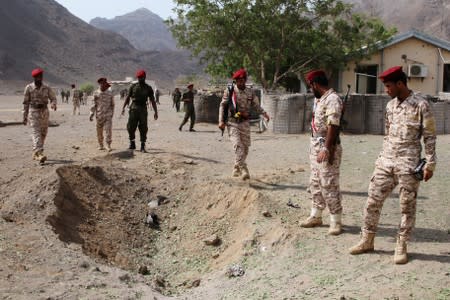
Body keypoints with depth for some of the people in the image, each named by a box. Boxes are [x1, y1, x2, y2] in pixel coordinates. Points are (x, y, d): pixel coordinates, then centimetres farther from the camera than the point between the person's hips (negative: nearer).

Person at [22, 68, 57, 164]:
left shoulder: (46, 88, 2)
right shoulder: (29, 88, -4)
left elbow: (53, 98, 1)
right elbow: (26, 102, 1)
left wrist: (53, 104, -24)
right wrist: (25, 116, 2)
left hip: (44, 112, 4)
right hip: (33, 112, -4)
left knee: (43, 134, 8)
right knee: (36, 133, -14)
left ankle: (35, 153, 24)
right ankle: (40, 154, -25)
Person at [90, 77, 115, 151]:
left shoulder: (110, 94, 4)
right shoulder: (96, 93, 0)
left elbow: (112, 104, 14)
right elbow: (94, 104, 1)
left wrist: (112, 113, 17)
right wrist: (91, 114, -4)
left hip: (108, 115, 0)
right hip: (99, 115, 0)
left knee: (109, 130, -8)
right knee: (99, 131, 6)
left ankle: (108, 145, 0)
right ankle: (100, 145, 19)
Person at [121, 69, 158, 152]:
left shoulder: (148, 88, 4)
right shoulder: (133, 86, 7)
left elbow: (152, 101, 3)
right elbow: (128, 97, 9)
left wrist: (156, 112, -3)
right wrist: (123, 107, 0)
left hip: (143, 109, -1)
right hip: (133, 108, 1)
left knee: (143, 128, -2)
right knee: (131, 127, 0)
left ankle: (142, 146, 3)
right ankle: (132, 144, 16)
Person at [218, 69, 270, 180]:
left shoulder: (250, 92, 7)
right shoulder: (229, 91, 0)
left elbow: (256, 106, 11)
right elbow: (222, 106, 2)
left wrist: (264, 114, -7)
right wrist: (221, 121, -6)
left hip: (245, 123, 3)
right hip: (232, 122, -3)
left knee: (245, 147, 4)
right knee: (238, 145, -18)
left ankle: (236, 169, 22)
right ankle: (243, 169, -22)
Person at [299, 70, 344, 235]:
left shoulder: (332, 99, -17)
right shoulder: (318, 99, 13)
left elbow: (333, 126, -23)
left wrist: (326, 149, -27)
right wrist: (314, 146, 18)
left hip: (327, 147, -10)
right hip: (315, 145, 10)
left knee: (329, 185, -6)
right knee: (315, 183, 14)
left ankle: (336, 221, 2)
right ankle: (316, 216, 24)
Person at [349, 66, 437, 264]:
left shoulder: (420, 105, -8)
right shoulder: (390, 105, 11)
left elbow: (429, 136, -7)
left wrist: (430, 164, -10)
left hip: (408, 164, -6)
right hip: (385, 162, 6)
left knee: (407, 206, 3)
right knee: (373, 201, 6)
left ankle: (401, 247, 13)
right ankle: (367, 241, 17)